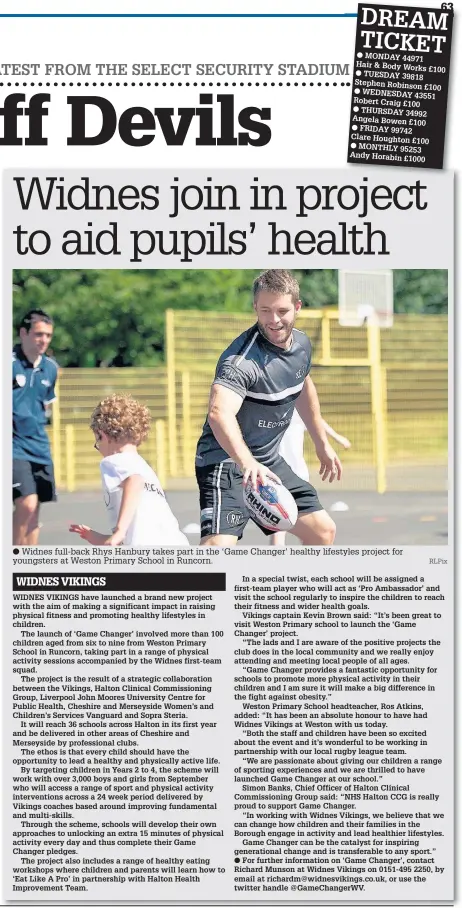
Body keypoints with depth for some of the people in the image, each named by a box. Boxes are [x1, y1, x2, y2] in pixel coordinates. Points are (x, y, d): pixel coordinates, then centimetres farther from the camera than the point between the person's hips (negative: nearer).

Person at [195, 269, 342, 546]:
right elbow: (219, 413, -44)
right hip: (227, 462, -8)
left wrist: (322, 443, 30)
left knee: (323, 531, 12)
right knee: (218, 545, -26)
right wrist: (247, 463, -60)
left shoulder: (302, 344, 1)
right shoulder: (243, 357, -26)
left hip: (270, 462, 9)